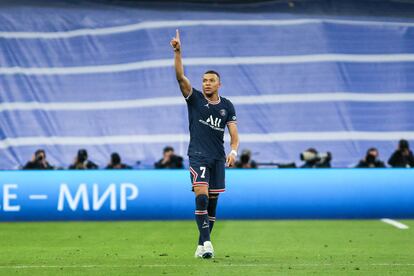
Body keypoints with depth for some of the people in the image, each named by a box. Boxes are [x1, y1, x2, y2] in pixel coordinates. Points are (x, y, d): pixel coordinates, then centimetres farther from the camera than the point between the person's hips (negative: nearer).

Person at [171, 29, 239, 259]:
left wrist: (233, 151, -14)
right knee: (202, 196, -20)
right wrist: (177, 52, -26)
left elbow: (234, 134, 6)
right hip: (198, 156, -4)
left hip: (218, 158, 4)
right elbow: (180, 76, -13)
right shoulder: (194, 98, 1)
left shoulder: (227, 106, 8)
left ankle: (202, 245, 13)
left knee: (212, 201, 5)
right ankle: (206, 242, -26)